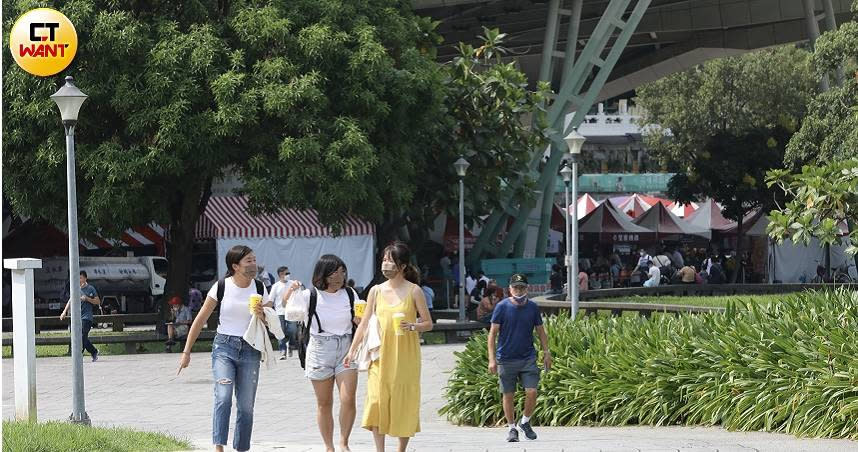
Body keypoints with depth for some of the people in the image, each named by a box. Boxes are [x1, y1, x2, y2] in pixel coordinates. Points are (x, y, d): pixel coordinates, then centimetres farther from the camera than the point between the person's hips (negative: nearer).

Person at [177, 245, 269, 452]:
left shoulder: (260, 289, 4)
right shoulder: (221, 287, -5)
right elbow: (200, 320, 0)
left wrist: (261, 315, -14)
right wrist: (187, 352, -1)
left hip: (249, 349, 3)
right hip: (224, 346, -3)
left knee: (246, 406, 3)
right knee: (223, 397, -22)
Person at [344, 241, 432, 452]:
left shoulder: (414, 291, 0)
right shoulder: (376, 291, 8)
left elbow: (428, 324, 2)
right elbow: (364, 323, 12)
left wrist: (412, 326, -17)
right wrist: (352, 350, 8)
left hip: (405, 356, -2)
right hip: (381, 355, 2)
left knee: (404, 401, 1)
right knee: (376, 399, -8)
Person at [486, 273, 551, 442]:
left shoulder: (533, 307, 4)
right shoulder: (502, 307, -5)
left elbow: (540, 331, 13)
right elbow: (493, 333, -3)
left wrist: (546, 352, 7)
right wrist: (492, 358, -9)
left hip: (528, 358, 1)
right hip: (506, 359, -1)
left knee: (531, 392, -9)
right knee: (508, 395, 4)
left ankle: (525, 422, 15)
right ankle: (512, 428, 19)